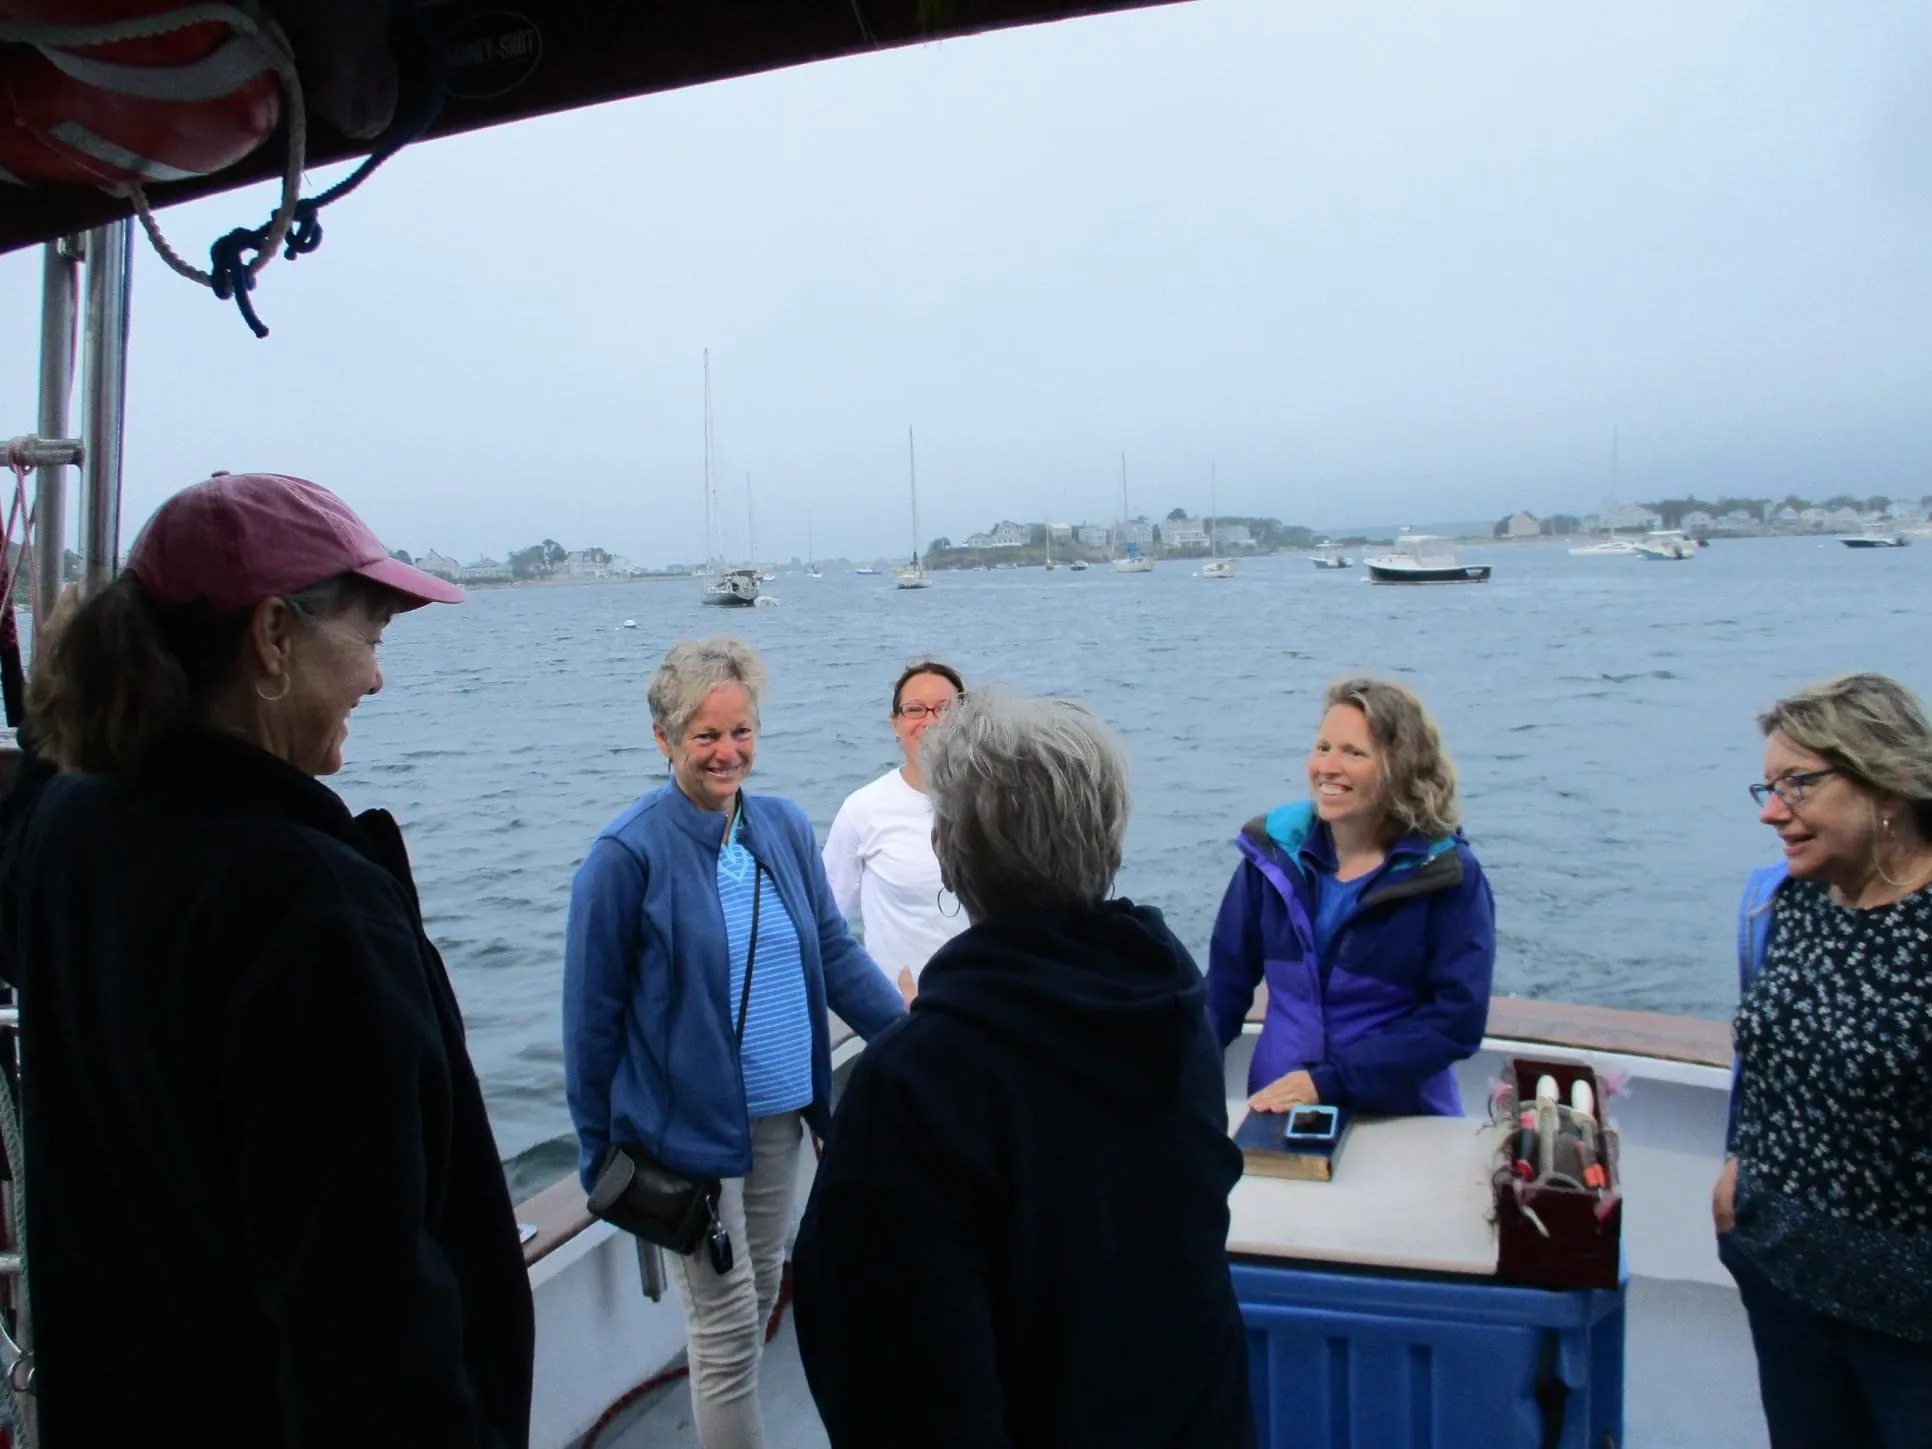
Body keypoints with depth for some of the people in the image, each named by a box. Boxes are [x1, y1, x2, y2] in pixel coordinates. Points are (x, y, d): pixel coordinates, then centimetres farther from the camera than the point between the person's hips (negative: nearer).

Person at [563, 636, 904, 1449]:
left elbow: (835, 952, 5)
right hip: (687, 1125, -5)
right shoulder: (629, 853, -14)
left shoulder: (785, 828, 1)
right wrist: (598, 1149, -3)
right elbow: (594, 1010, -8)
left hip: (780, 1117, 6)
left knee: (759, 1302, 20)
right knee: (729, 1328, 3)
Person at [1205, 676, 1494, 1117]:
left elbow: (1457, 1019, -10)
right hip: (1279, 1109, 2)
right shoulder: (1274, 852, 2)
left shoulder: (1447, 874, -5)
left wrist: (1327, 1081, -16)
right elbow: (1224, 985, 4)